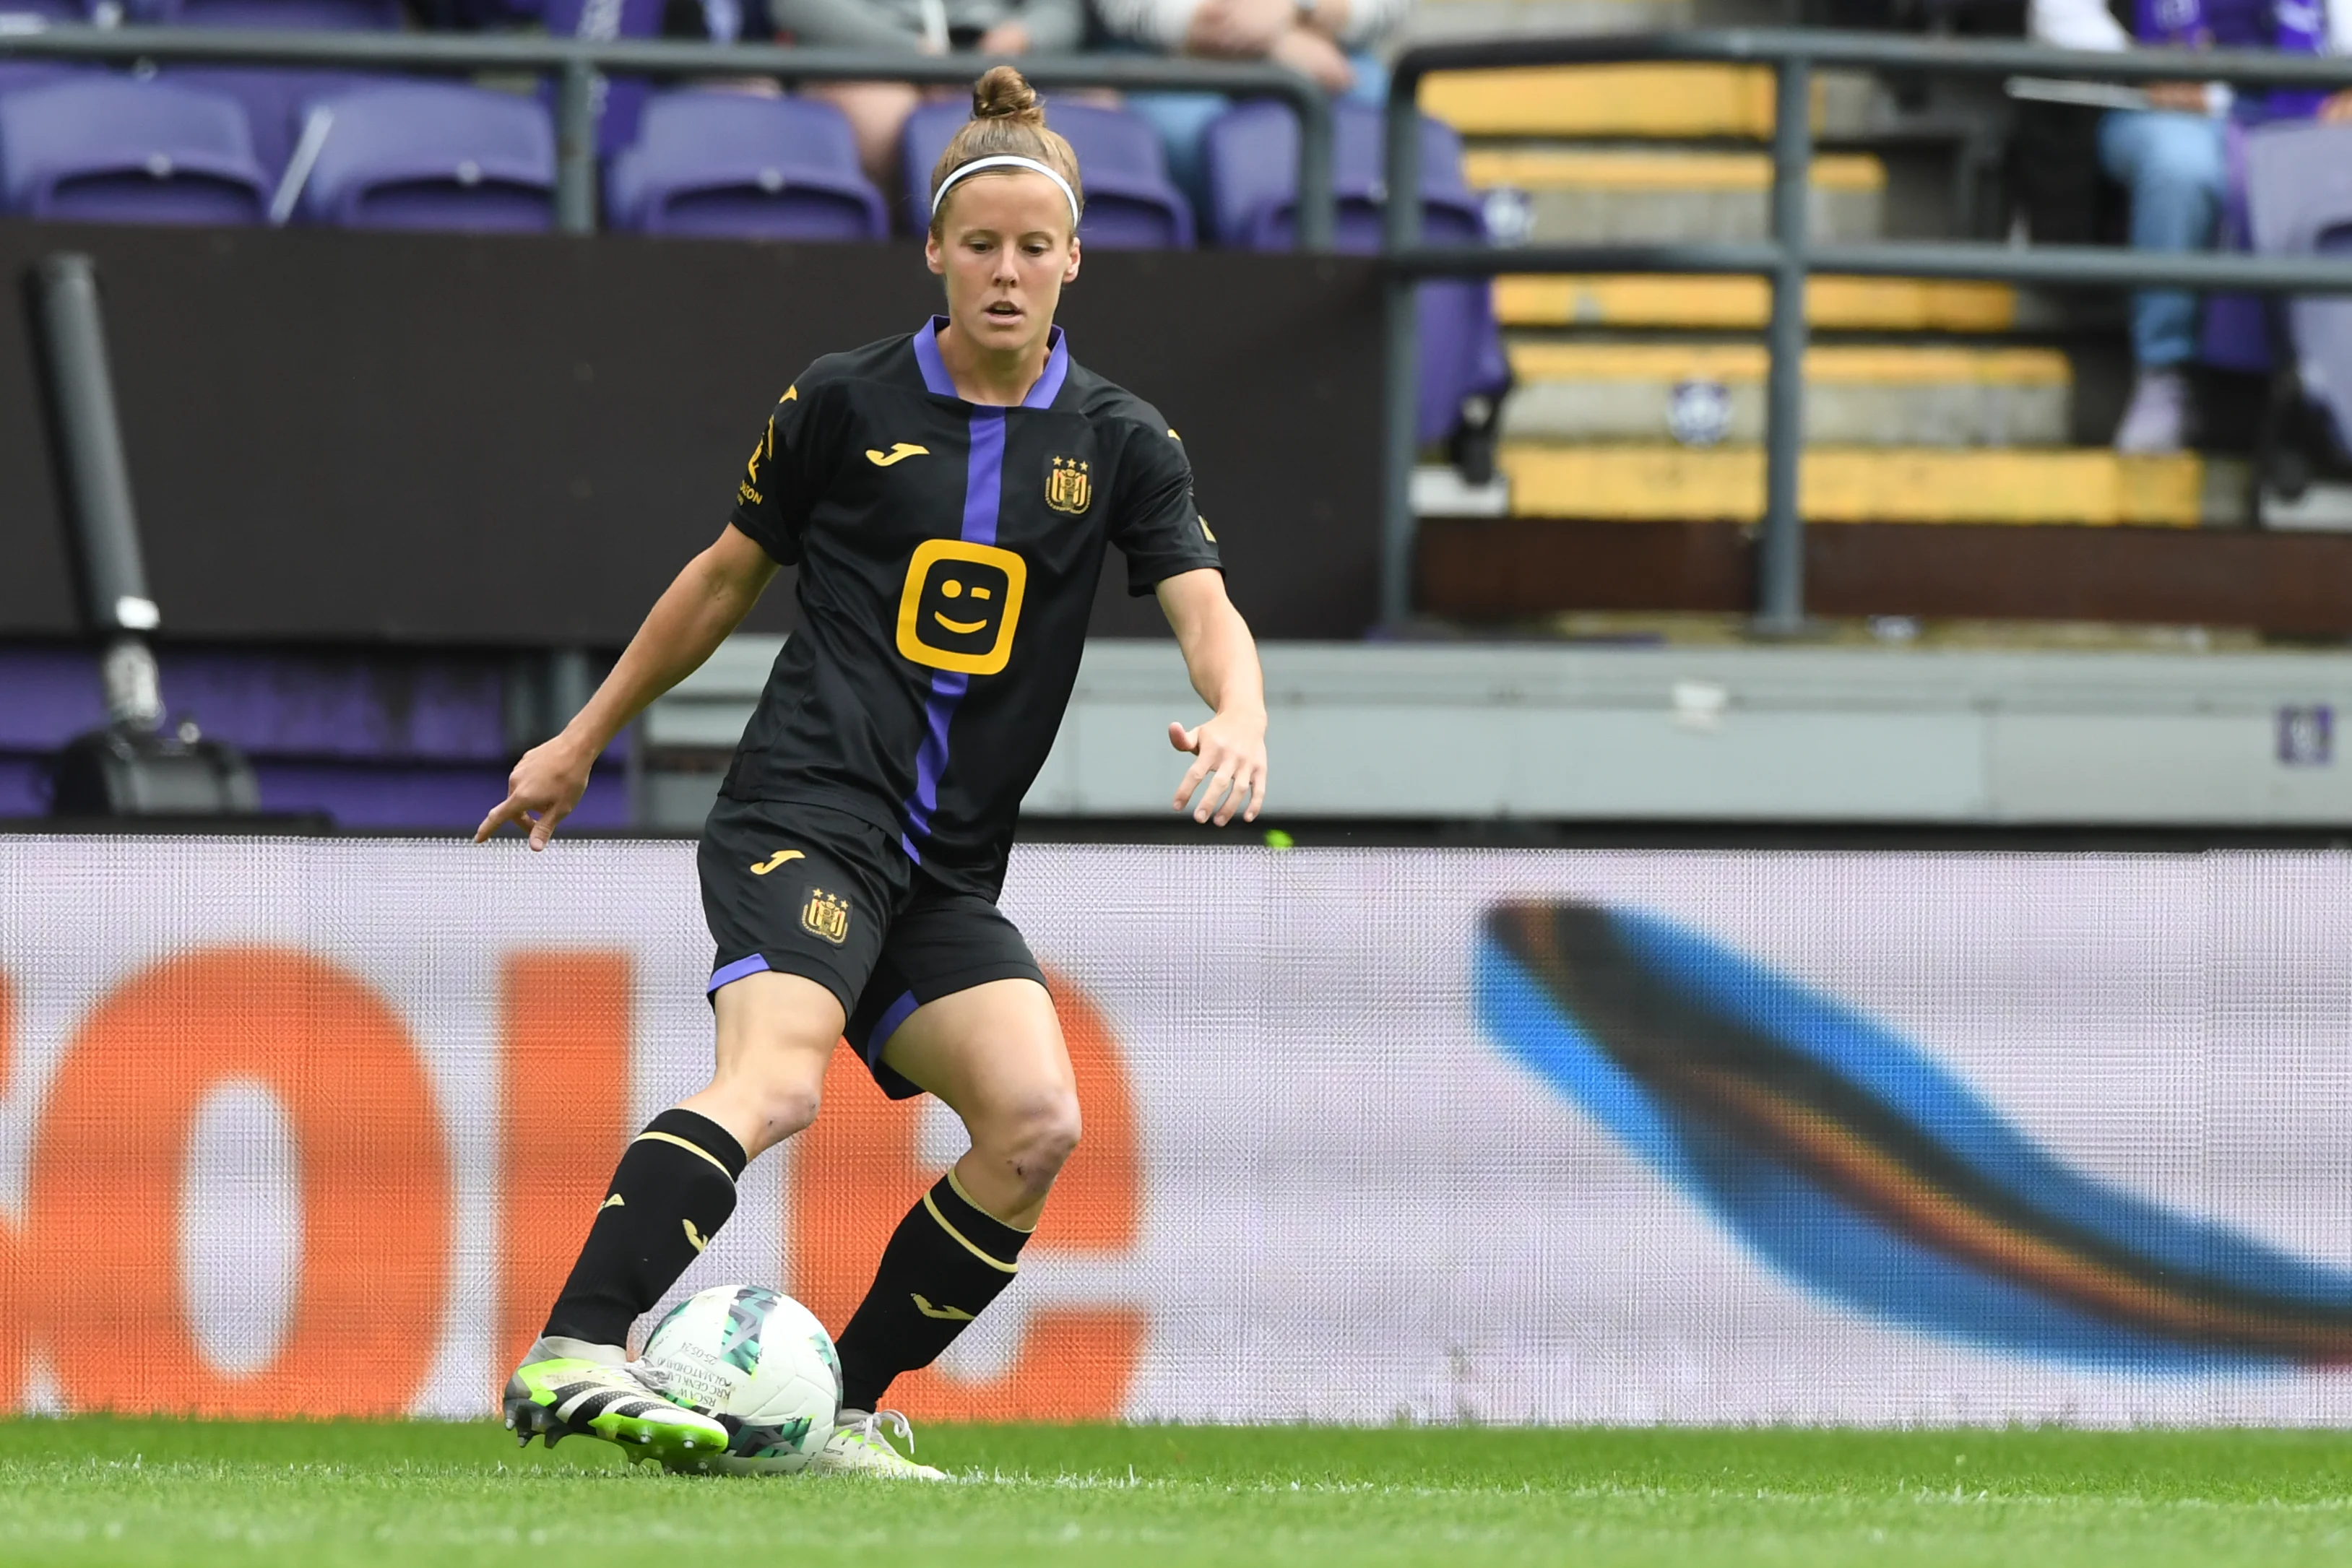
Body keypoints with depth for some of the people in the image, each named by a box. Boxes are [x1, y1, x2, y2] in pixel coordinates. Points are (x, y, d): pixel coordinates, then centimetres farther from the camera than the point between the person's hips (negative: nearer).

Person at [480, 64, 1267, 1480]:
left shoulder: (1120, 443, 9)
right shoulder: (843, 404, 4)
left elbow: (1206, 608, -3)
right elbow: (729, 576, 17)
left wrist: (1239, 717, -26)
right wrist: (583, 744, 22)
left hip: (950, 867, 4)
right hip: (809, 814, -4)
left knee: (1036, 1123, -15)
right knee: (774, 1080, -29)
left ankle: (844, 1412, -2)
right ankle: (573, 1360, -44)